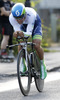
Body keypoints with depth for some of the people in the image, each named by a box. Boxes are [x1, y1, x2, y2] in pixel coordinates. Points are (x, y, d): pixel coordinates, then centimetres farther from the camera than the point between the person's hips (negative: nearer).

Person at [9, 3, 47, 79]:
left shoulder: (31, 14, -42)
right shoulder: (11, 18, -33)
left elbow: (29, 33, -41)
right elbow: (17, 30, -28)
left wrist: (23, 33, -63)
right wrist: (16, 33, -52)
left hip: (35, 23, -3)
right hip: (23, 26, 3)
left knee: (36, 45, -21)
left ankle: (42, 64, 4)